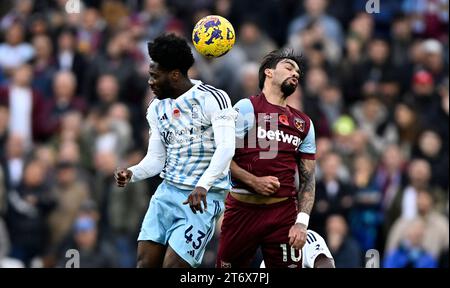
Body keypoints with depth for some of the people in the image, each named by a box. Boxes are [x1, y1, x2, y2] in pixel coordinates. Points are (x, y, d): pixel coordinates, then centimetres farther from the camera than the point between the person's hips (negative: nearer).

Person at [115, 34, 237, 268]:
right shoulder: (157, 109, 11)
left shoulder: (212, 99, -11)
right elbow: (156, 159, 14)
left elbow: (226, 148, -22)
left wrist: (203, 186, -34)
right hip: (167, 192, 7)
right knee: (145, 261, -2)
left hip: (204, 198, -7)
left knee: (173, 265, -14)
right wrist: (132, 174, -8)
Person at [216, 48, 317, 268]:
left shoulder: (304, 124, 15)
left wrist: (302, 222, -2)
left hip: (284, 211, 3)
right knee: (228, 265, 1)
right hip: (243, 208, -3)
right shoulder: (247, 108, 1)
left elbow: (307, 179, 12)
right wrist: (254, 181, -17)